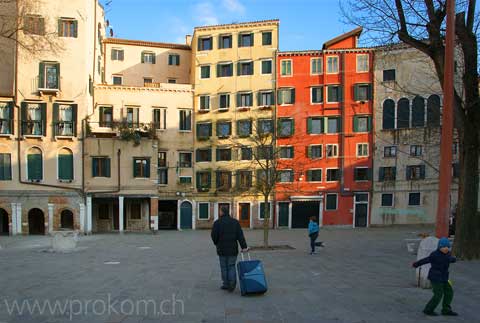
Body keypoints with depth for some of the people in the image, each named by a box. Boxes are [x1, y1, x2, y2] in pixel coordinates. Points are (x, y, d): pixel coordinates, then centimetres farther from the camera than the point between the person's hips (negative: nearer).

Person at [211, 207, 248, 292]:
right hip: (233, 249, 2)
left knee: (224, 267, 10)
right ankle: (232, 283, -6)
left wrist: (217, 244, 14)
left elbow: (214, 236, -6)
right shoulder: (235, 222, 2)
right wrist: (244, 246, -10)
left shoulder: (217, 223, -7)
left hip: (222, 249, -2)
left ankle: (226, 284, 15)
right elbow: (240, 235, -6)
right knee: (231, 266, 11)